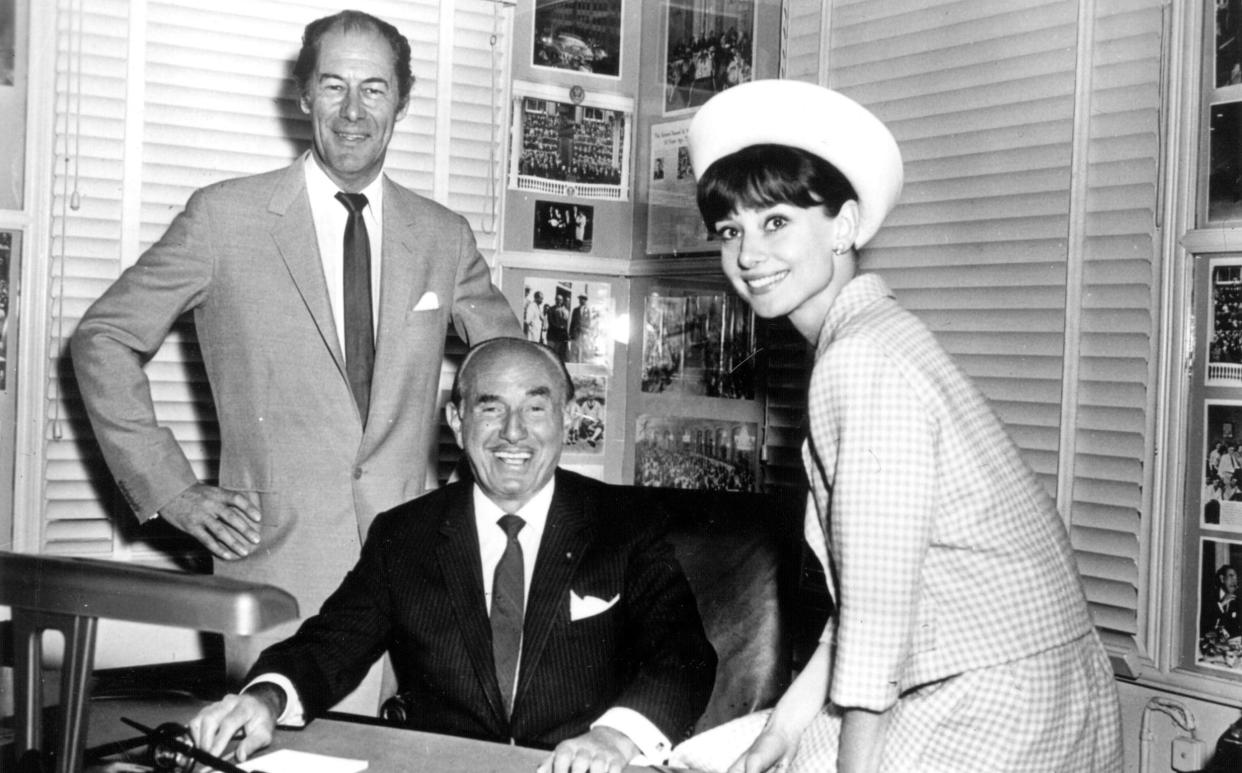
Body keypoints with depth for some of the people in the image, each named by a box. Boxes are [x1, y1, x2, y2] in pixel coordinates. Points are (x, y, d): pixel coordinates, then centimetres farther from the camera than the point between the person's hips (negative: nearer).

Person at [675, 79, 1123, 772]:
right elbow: (855, 578, 9)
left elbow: (879, 583, -17)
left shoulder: (863, 359, -17)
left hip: (1000, 708, -8)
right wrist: (795, 712, 7)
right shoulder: (874, 335, 11)